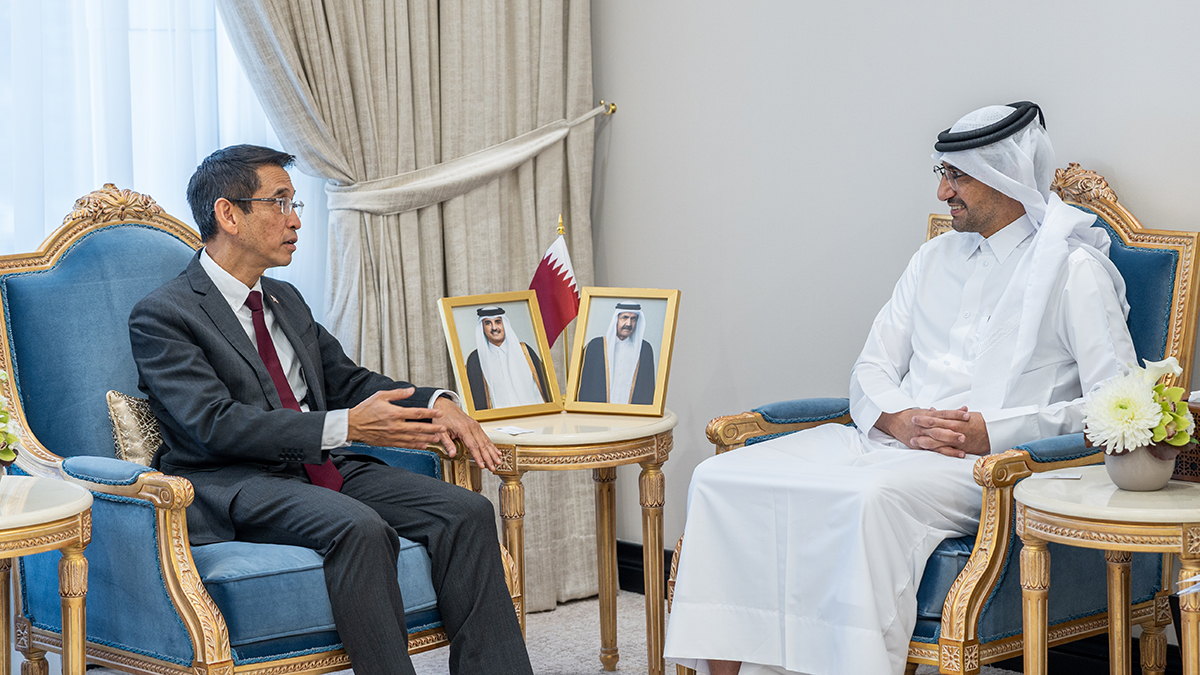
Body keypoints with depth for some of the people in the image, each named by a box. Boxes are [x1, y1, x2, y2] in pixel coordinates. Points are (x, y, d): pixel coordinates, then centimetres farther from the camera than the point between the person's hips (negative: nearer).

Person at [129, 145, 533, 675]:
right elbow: (218, 424, -16)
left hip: (321, 471, 7)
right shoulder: (161, 316, -4)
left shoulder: (286, 301, 22)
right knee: (358, 527, -36)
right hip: (234, 488, -7)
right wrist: (347, 427, -24)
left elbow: (346, 380, 24)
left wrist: (433, 403, 2)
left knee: (467, 512, -15)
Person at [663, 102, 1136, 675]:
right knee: (721, 478, -13)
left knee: (870, 499, -39)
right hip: (888, 441, 6)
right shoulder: (935, 257, 21)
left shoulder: (1075, 269, 2)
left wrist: (991, 432, -15)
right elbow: (871, 369, 18)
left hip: (985, 461, -6)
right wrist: (900, 419, -7)